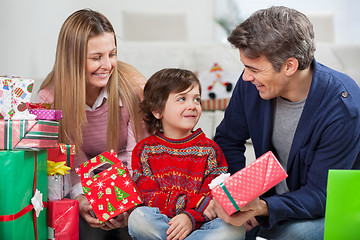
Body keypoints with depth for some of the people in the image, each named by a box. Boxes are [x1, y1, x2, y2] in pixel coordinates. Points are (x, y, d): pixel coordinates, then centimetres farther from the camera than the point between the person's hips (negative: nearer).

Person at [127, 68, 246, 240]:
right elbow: (149, 197, -6)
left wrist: (190, 217, -25)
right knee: (138, 218, -33)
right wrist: (195, 202, -18)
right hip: (161, 222, 0)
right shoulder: (144, 150, 5)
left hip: (199, 224, 1)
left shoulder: (210, 149, 6)